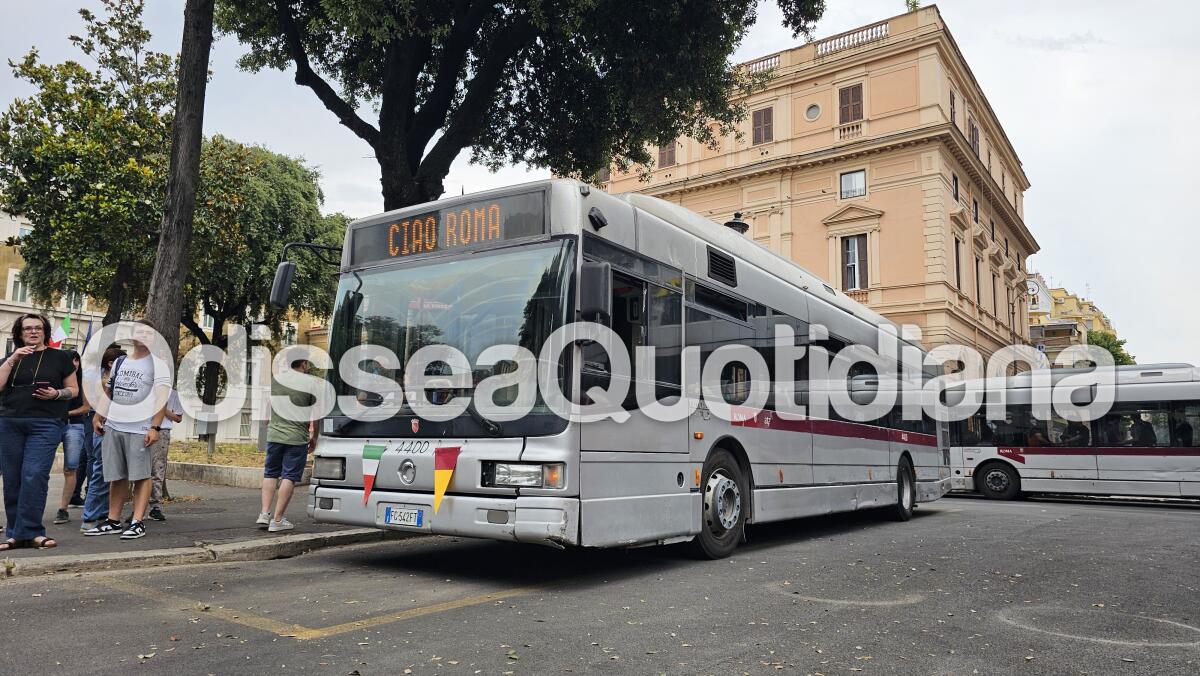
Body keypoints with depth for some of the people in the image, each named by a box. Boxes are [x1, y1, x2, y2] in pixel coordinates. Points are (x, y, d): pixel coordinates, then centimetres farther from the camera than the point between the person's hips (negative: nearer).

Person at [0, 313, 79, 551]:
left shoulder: (59, 357, 9)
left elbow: (74, 389, 11)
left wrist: (56, 393, -8)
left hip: (45, 424, -3)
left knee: (34, 475, -14)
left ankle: (28, 531, -9)